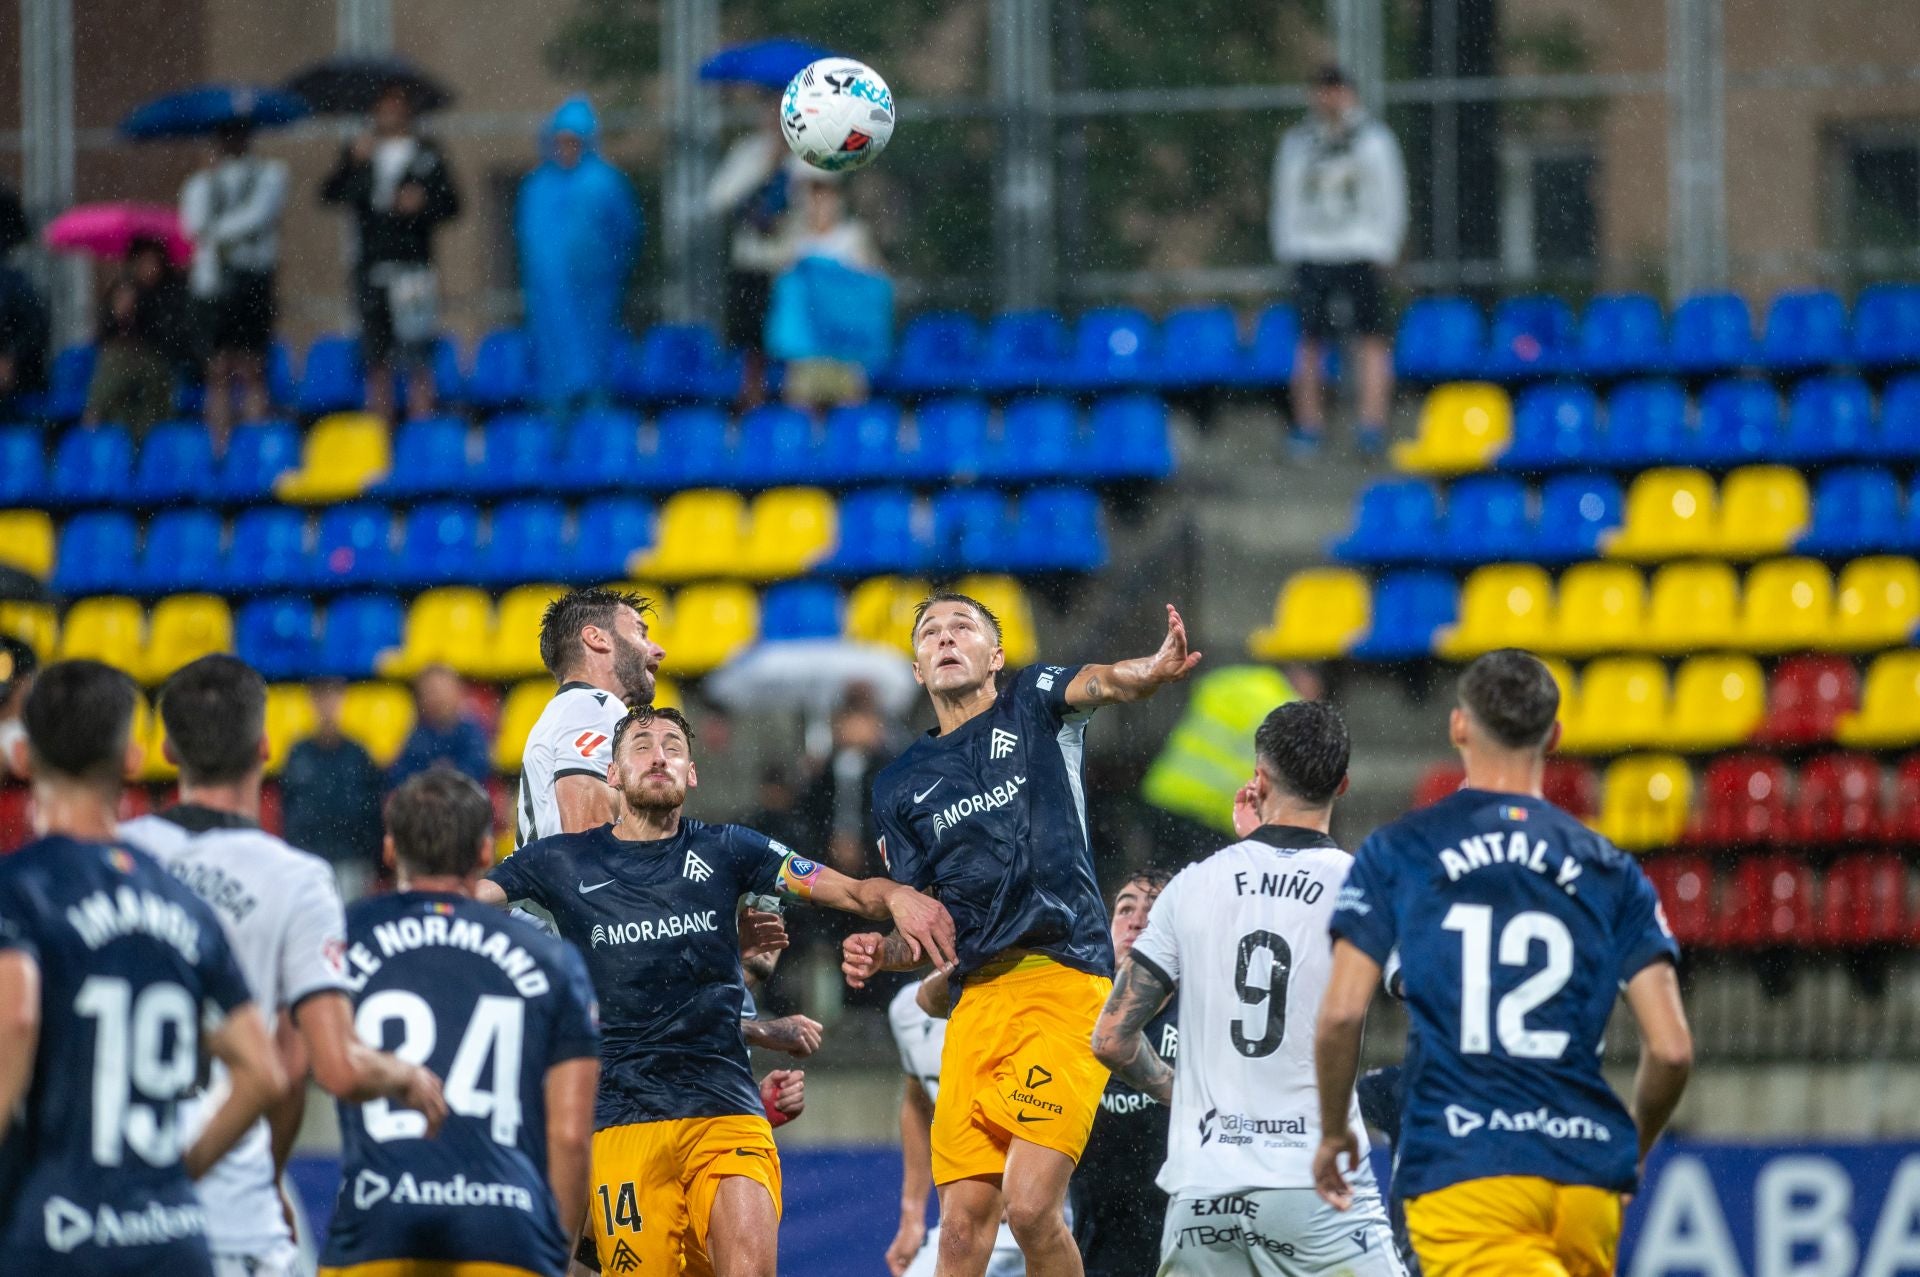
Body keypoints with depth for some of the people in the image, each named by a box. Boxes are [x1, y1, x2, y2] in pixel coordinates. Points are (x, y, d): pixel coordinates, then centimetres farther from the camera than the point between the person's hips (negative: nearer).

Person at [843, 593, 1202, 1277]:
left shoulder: (1033, 707, 8)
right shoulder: (902, 786, 20)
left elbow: (1101, 683, -15)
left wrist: (1150, 671, -40)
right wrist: (881, 953, -1)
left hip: (1064, 982, -5)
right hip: (976, 1001, 5)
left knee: (1031, 1206, -17)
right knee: (963, 1221, -2)